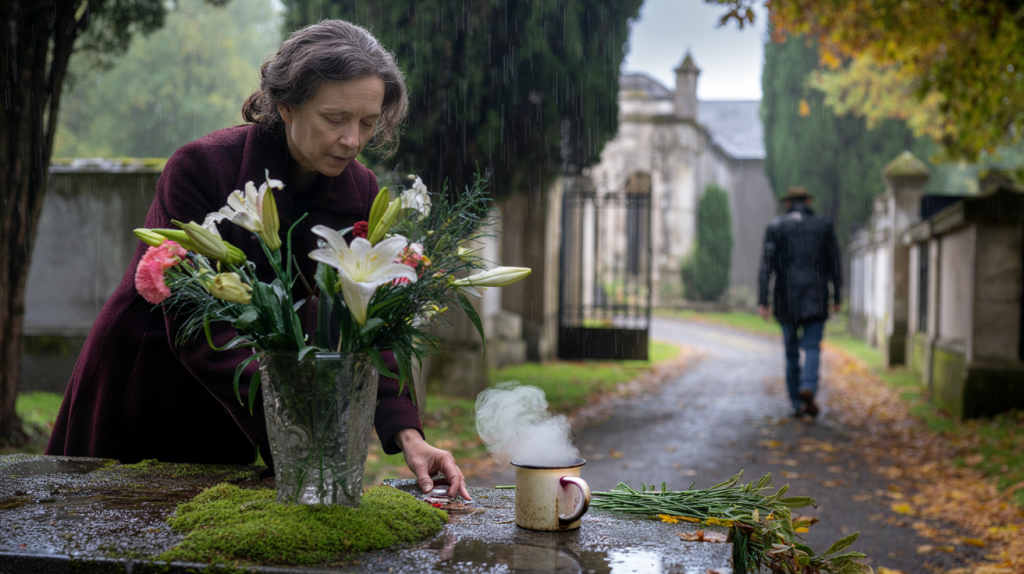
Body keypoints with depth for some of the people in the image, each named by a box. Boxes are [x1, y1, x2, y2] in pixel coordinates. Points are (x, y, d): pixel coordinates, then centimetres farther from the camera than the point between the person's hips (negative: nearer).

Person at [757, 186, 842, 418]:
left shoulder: (775, 227, 2)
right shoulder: (824, 227, 5)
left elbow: (766, 265, -5)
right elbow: (835, 265, 6)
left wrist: (762, 301, -6)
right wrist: (837, 297, 15)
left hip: (786, 298, 1)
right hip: (815, 299, 0)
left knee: (791, 350, 11)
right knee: (812, 348, -1)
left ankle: (798, 403, 13)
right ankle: (808, 387, -29)